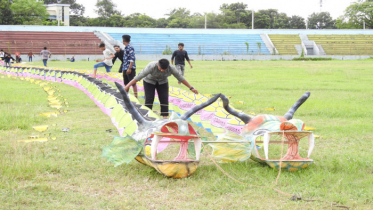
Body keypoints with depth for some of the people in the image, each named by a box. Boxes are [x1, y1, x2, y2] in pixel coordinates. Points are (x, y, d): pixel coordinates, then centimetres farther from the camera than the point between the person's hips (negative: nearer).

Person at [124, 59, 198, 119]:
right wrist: (128, 86, -37)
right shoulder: (151, 66, -36)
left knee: (164, 99, -7)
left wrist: (191, 88, -14)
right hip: (149, 81, -2)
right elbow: (139, 76, -35)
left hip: (162, 82, 3)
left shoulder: (171, 68, -27)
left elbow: (180, 77, -16)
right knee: (149, 99, -11)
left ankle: (165, 117, -6)